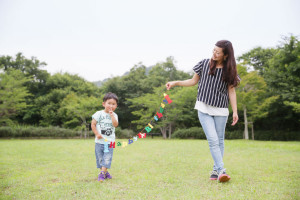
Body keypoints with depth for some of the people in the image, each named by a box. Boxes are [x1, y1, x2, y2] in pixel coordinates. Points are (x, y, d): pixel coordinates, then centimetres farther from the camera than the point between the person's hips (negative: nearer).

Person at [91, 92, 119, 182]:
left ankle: (102, 174, -6)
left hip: (109, 141, 1)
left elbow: (115, 124, -13)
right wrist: (97, 134, -11)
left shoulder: (114, 115, 5)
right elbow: (93, 124, -1)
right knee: (99, 157, 7)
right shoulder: (99, 114, -2)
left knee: (107, 158, -8)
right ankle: (105, 172, 22)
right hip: (99, 141, -1)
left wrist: (111, 115, -16)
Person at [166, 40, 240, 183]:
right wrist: (175, 83, 4)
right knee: (213, 140, -11)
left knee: (220, 140, 6)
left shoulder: (229, 70, 1)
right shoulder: (204, 64, 2)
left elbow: (231, 91, 4)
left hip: (221, 110, 1)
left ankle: (215, 170, 18)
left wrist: (235, 111, -1)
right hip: (204, 108, -1)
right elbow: (194, 81, 13)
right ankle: (221, 170, -12)